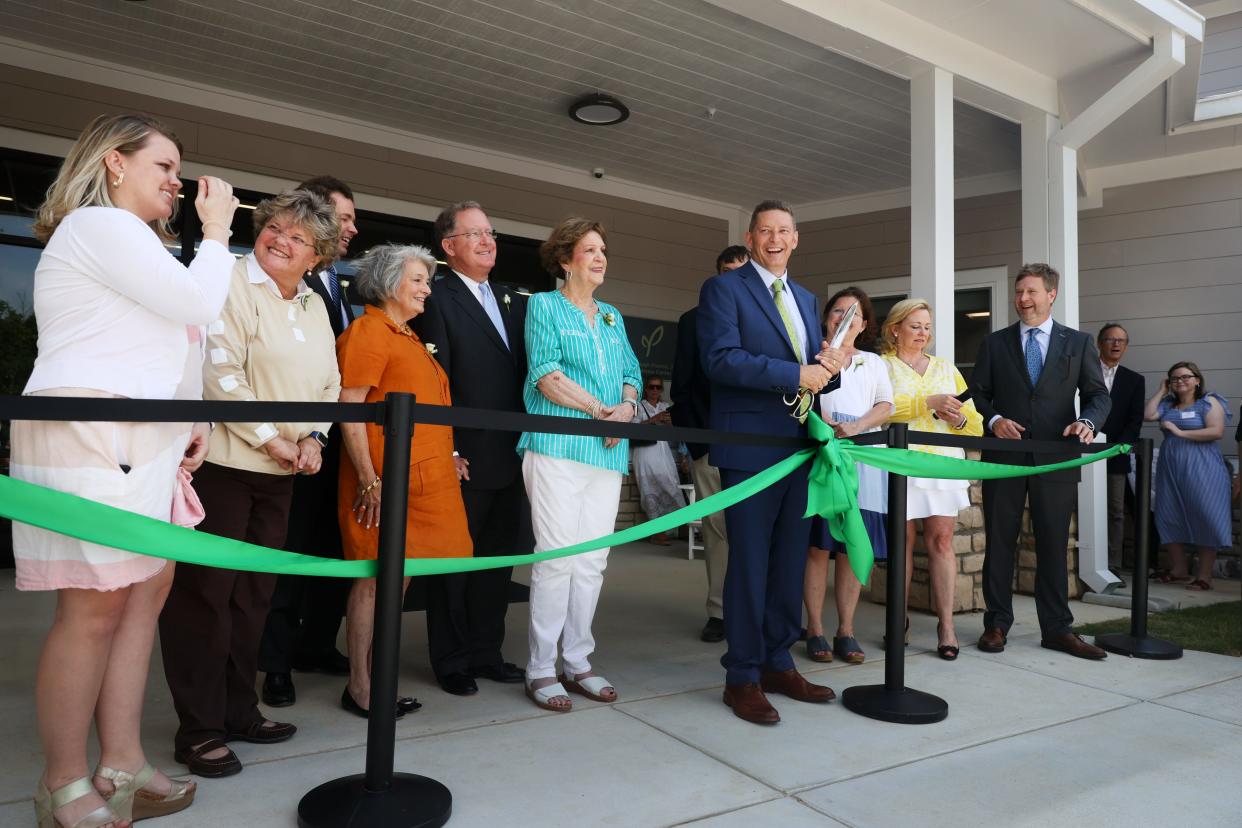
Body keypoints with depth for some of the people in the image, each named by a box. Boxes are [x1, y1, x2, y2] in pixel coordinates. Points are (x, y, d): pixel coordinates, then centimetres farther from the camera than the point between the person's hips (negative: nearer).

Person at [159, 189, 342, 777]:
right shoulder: (230, 284, -7)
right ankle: (198, 730, 9)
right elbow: (220, 371, -15)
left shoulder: (314, 307, 15)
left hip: (280, 472, 7)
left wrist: (313, 439, 0)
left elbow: (329, 384, 16)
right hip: (220, 461, -7)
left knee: (253, 594, 12)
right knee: (205, 592, -1)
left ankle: (239, 711, 24)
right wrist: (271, 440, -14)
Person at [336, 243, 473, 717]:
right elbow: (349, 407, -15)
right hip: (384, 481, -9)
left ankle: (376, 678, 22)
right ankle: (359, 688, 11)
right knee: (376, 578, -1)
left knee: (400, 575, 11)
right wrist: (369, 478, -20)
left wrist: (447, 457, 19)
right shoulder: (368, 330, -8)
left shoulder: (408, 337, 20)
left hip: (424, 478, 9)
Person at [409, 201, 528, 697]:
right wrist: (449, 452, -15)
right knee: (454, 563, 7)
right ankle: (451, 661, 20)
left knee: (499, 560, 15)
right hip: (465, 460, -6)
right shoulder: (437, 301, -6)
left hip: (512, 458, 7)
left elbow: (525, 371, 13)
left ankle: (486, 652, 29)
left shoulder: (515, 302, 14)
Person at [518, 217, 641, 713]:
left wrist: (627, 407, -6)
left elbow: (631, 373, 16)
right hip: (557, 446, -6)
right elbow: (546, 375, -8)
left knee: (592, 561, 6)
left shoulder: (613, 317, 22)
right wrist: (599, 409, -13)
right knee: (556, 557, -8)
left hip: (608, 451, 6)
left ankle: (577, 662, 15)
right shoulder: (544, 306, 5)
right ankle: (541, 669, 2)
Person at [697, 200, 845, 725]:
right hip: (751, 449, -7)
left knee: (791, 561, 12)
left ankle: (778, 663, 24)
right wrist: (795, 375, -19)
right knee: (750, 564, -1)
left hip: (801, 446, 7)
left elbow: (810, 365, 21)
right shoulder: (723, 288, -2)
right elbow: (720, 359, -15)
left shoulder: (805, 299, 20)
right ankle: (743, 677, 10)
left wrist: (828, 365, -3)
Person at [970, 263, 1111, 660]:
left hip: (1056, 458, 0)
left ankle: (1057, 629, 17)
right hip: (1004, 455, 0)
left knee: (1053, 545, 7)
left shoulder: (1078, 342, 8)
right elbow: (978, 392, 8)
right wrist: (994, 419, -11)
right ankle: (997, 623, 15)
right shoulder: (994, 343, 9)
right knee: (999, 543, 5)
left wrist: (1087, 421, -15)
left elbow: (1098, 394, 5)